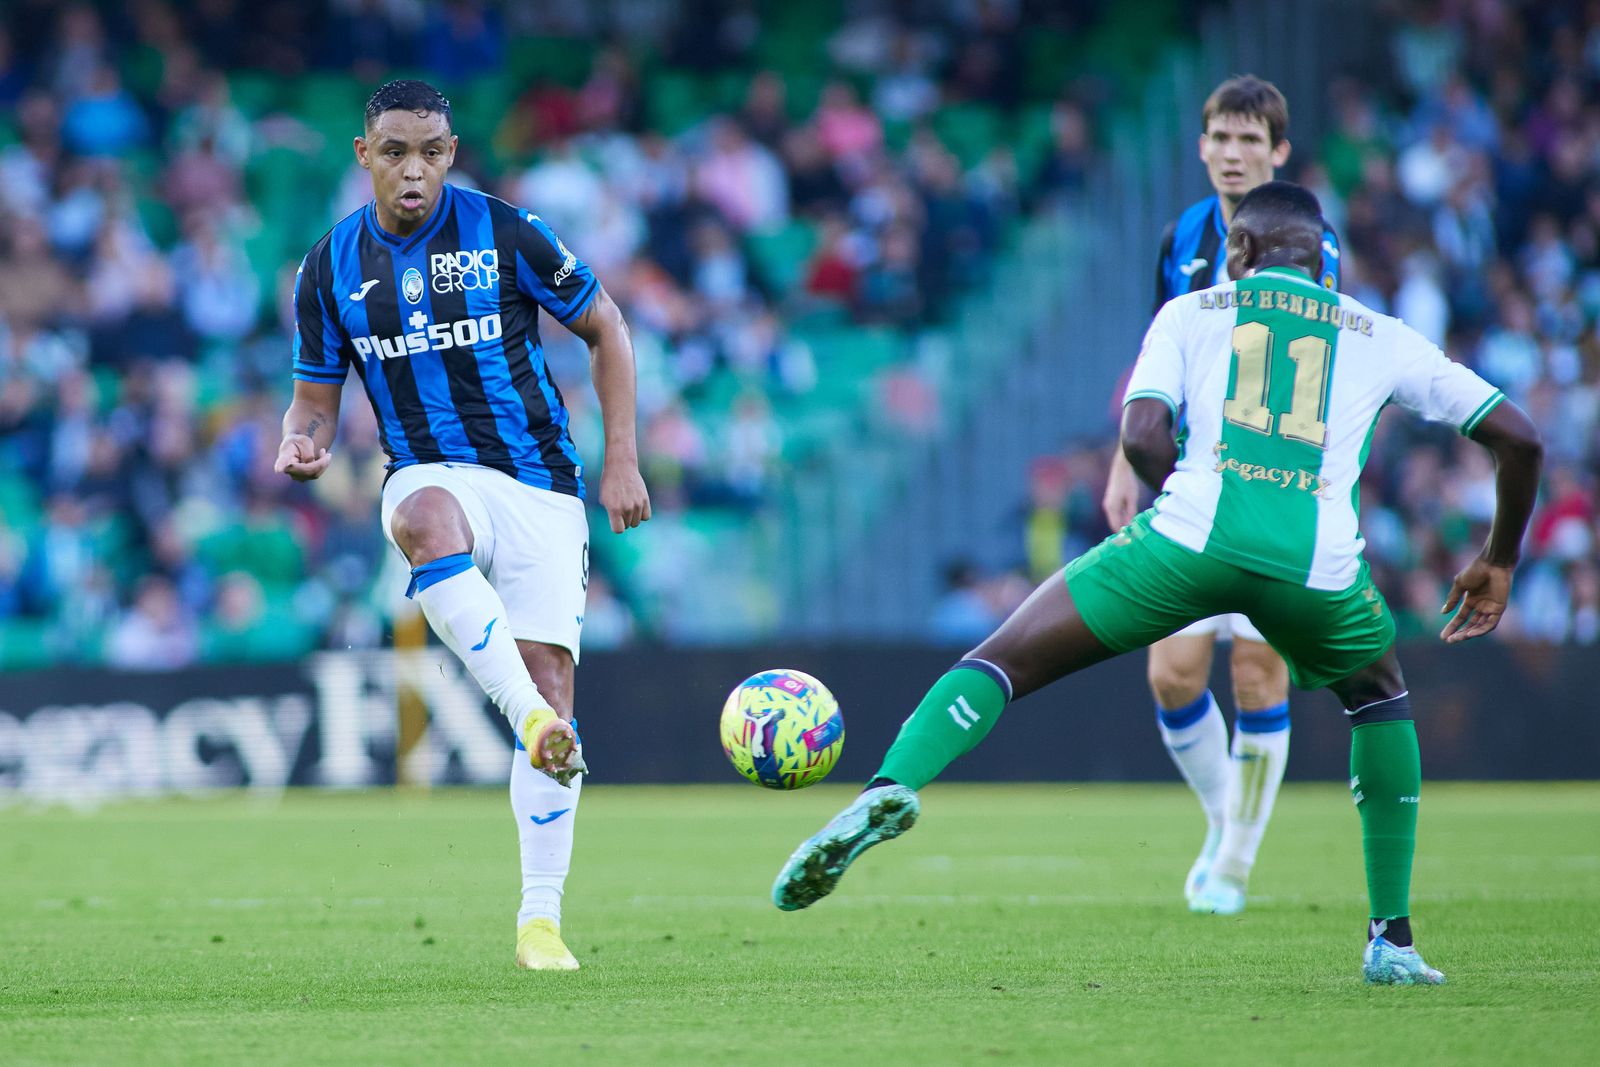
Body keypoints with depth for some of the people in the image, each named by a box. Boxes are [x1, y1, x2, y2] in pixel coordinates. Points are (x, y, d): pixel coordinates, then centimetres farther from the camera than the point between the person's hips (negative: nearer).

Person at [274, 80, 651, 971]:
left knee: (551, 683, -9)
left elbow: (605, 328, 5)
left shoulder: (505, 233, -5)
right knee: (428, 521, -39)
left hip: (538, 481, 0)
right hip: (431, 476, 0)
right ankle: (532, 721, -44)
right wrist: (302, 445, -14)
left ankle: (541, 917, 1)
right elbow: (317, 397, 11)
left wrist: (622, 461, -1)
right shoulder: (331, 270, 2)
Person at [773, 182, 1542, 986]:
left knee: (1003, 660, 7)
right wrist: (1498, 564, 36)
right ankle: (1392, 940, 26)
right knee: (1380, 697, 32)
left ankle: (891, 786, -23)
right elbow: (1517, 437, 23)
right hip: (1317, 570, 2)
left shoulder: (1191, 313, 22)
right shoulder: (1380, 338, 26)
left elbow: (1142, 439, 5)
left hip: (1193, 537, -2)